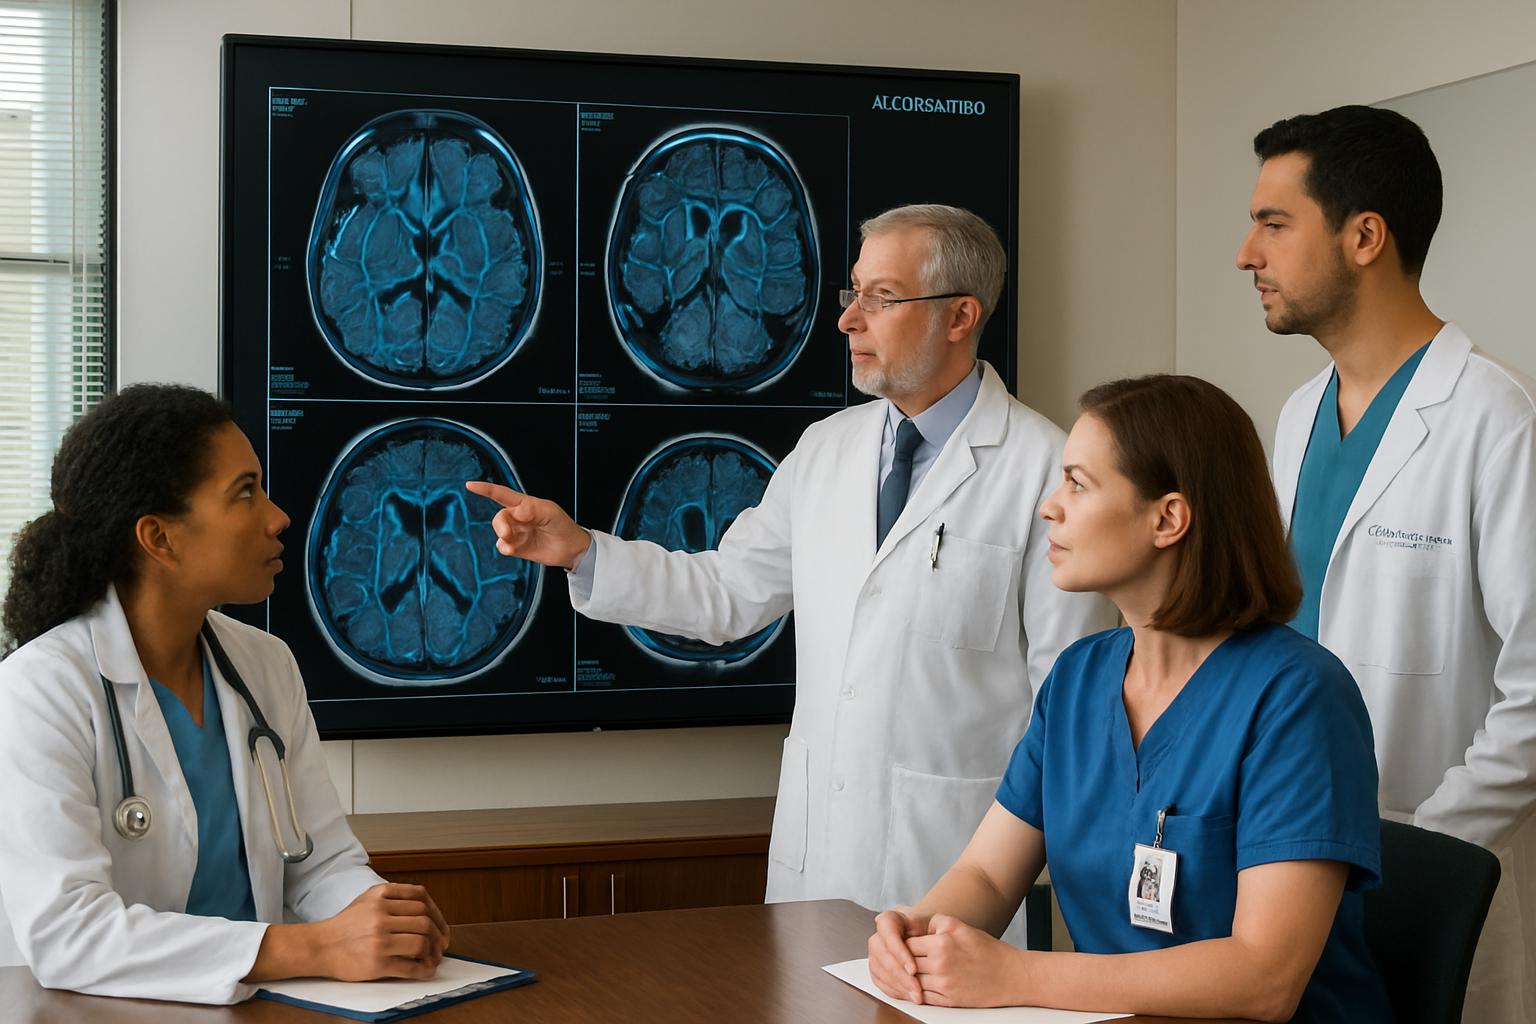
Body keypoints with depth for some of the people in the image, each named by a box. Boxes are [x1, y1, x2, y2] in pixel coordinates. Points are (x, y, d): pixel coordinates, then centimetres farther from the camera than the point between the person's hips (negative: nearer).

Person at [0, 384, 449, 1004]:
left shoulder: (267, 665, 9)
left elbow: (324, 863, 9)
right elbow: (61, 931, -22)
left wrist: (379, 915, -15)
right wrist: (317, 949, -28)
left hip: (257, 1002, 5)